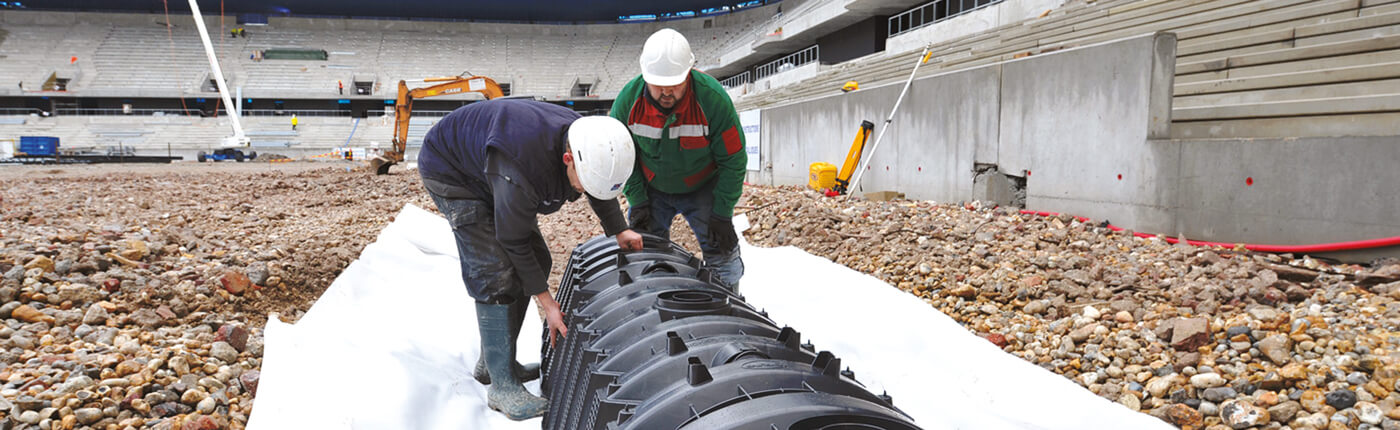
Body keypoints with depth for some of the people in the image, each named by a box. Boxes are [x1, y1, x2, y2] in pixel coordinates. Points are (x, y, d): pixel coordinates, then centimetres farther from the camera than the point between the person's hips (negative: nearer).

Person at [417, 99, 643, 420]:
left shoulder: (589, 142, -20)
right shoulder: (523, 168, -43)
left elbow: (600, 191, 6)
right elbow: (513, 240, -29)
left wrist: (618, 230, 3)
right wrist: (546, 302, -22)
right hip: (450, 170, -8)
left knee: (536, 261, 6)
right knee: (496, 273, -19)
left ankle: (492, 363, 17)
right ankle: (502, 386, -10)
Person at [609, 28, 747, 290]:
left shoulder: (713, 98, -27)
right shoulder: (628, 99, -20)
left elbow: (733, 160, -18)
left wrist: (722, 214, -17)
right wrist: (637, 200, -7)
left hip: (703, 189, -2)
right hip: (652, 189, 2)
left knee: (721, 252, -4)